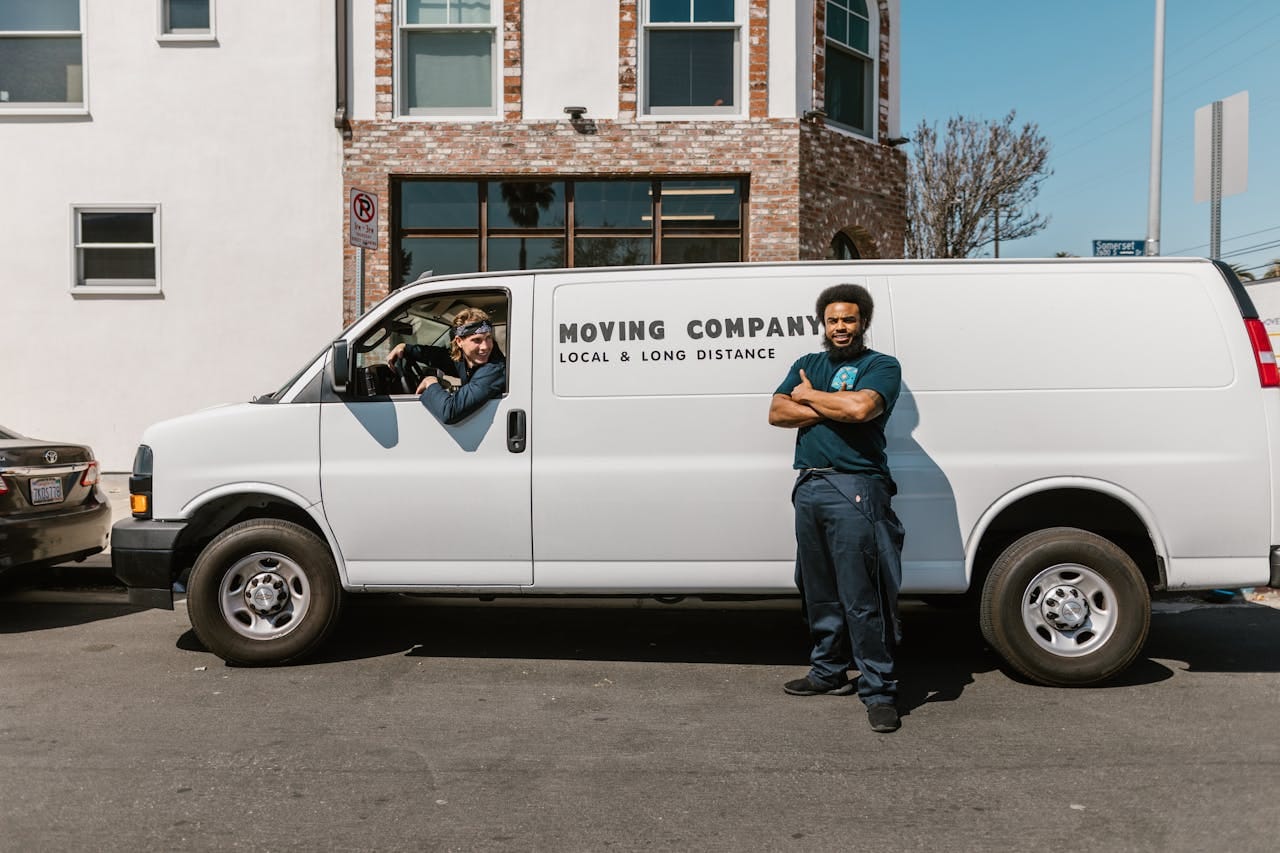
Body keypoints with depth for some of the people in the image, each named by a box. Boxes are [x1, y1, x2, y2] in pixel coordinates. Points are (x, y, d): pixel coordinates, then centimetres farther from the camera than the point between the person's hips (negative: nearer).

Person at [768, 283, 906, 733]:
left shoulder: (881, 366, 2)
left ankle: (879, 691, 0)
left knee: (862, 597, -7)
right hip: (809, 488, 6)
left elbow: (861, 407, -19)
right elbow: (777, 413, 4)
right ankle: (829, 671, 28)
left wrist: (810, 396, -3)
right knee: (819, 590, 14)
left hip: (855, 490, -6)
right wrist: (832, 408, -9)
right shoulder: (807, 365, 19)